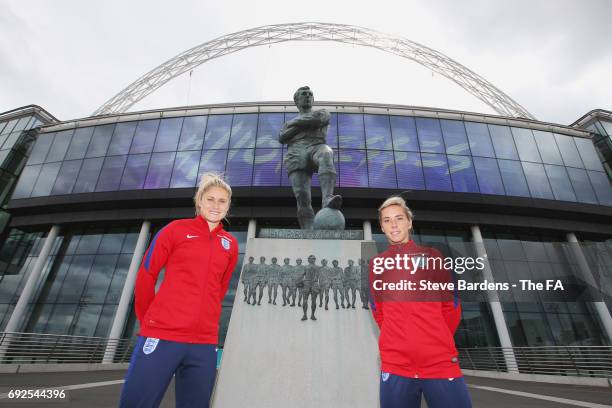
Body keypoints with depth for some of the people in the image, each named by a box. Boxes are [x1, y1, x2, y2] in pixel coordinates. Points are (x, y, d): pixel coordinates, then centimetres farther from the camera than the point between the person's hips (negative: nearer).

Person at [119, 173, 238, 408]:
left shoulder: (230, 244, 9)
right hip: (162, 335, -3)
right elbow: (146, 276, 4)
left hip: (204, 343, 3)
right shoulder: (176, 229, 0)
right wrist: (149, 321, 8)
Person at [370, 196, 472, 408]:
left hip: (441, 361, 0)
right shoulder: (376, 264, 8)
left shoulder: (432, 256, 6)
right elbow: (378, 312, 12)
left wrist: (439, 342, 3)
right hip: (394, 364, 1)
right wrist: (398, 341, 5)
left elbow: (452, 307, 7)